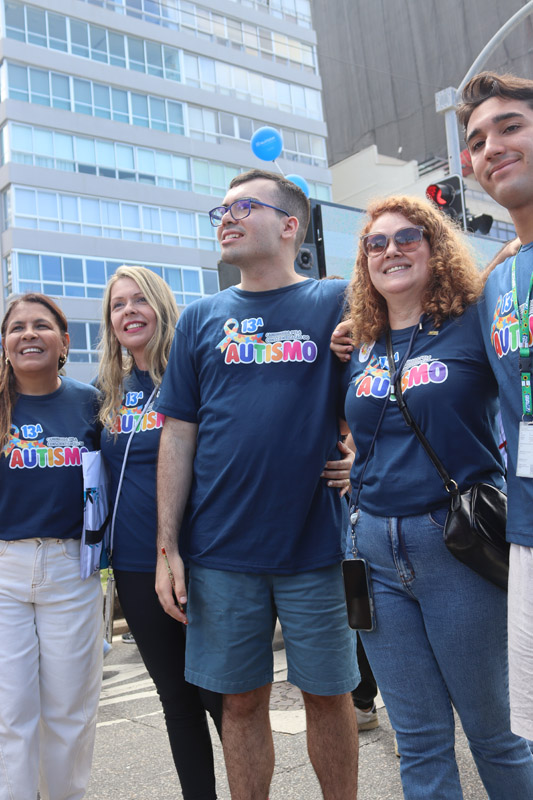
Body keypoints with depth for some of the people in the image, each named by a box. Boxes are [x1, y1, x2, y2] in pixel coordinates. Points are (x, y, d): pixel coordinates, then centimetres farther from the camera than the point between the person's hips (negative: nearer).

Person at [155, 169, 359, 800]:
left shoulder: (337, 304, 1)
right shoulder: (201, 319, 7)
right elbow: (177, 438, 5)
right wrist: (167, 547, 1)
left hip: (316, 545, -1)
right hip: (220, 553, 2)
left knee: (328, 694, 12)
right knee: (241, 700, 13)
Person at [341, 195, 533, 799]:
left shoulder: (474, 324, -3)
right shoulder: (359, 348, 11)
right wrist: (348, 467, 6)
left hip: (457, 544, -4)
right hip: (376, 550, 4)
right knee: (419, 741, 12)